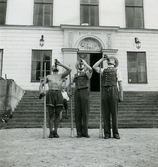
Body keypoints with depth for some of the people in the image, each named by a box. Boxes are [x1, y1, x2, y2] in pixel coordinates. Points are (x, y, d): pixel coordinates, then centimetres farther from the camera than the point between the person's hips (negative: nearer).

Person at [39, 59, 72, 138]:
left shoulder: (61, 75, 20)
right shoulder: (48, 77, 22)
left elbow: (69, 70, 5)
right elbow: (41, 85, 18)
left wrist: (60, 64, 9)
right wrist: (41, 92, -3)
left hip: (58, 94, 0)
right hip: (50, 94, 0)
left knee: (57, 114, -2)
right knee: (51, 114, -3)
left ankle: (55, 132, 7)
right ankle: (51, 132, 4)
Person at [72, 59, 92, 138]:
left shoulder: (87, 73, 11)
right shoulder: (75, 75, 23)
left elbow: (90, 69, -12)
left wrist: (84, 62, -3)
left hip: (85, 92, -3)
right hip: (77, 92, 3)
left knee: (85, 112, -6)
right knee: (77, 113, -2)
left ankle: (85, 132, -3)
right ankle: (79, 132, 0)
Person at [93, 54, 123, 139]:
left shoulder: (117, 71, 15)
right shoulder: (103, 70, 23)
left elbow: (120, 84, 9)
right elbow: (94, 67, 6)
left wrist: (121, 96, 0)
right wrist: (102, 59, 12)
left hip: (113, 91, -2)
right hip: (104, 91, 2)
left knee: (114, 113, -3)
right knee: (105, 113, -1)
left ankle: (115, 133, 3)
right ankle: (107, 133, 3)